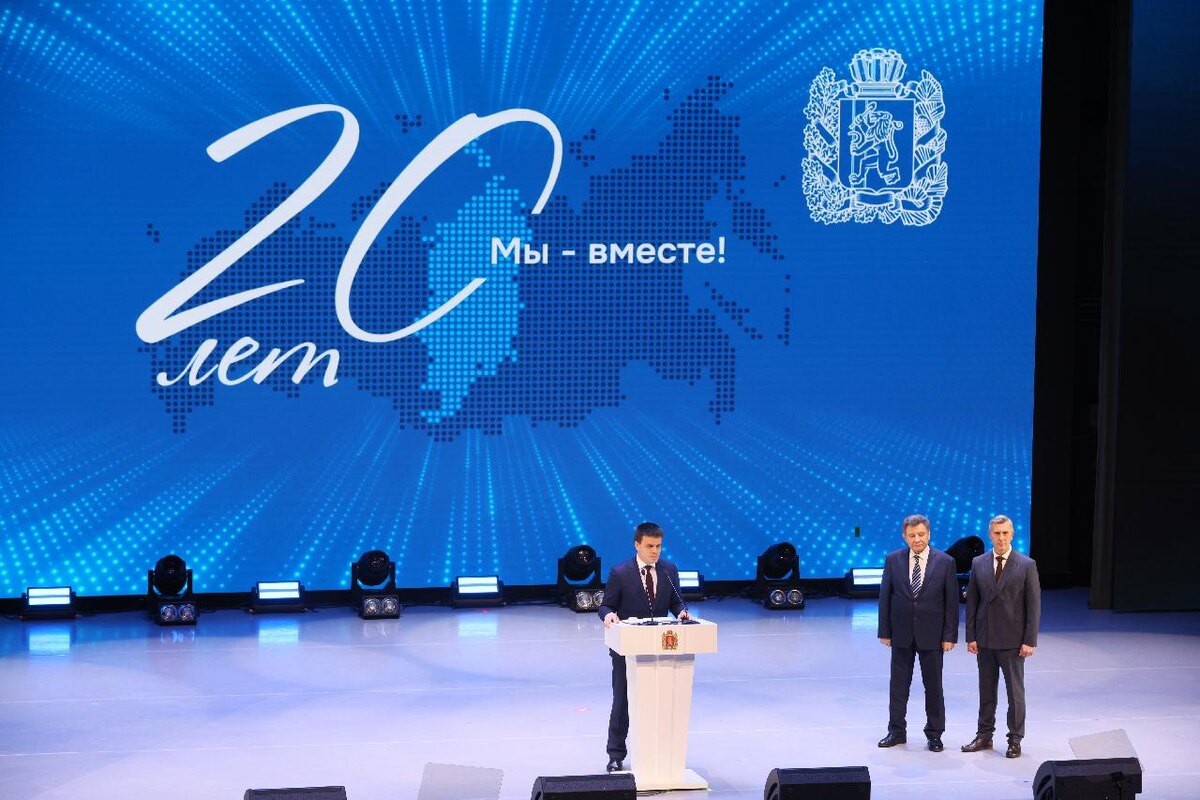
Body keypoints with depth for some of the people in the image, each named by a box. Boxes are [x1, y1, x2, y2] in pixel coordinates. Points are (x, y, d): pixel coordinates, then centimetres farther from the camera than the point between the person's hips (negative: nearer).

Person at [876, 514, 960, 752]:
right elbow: (885, 597, 3)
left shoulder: (945, 562, -5)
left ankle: (934, 734, 17)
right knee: (898, 684, 8)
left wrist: (950, 635, -7)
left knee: (933, 685, 6)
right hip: (901, 633, 1)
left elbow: (952, 602, -3)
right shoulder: (893, 560, -1)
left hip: (932, 634, -1)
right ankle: (897, 731, 19)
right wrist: (884, 631, 0)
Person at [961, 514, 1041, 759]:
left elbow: (1034, 605, -5)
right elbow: (972, 602, 7)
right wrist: (971, 636, 1)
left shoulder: (1026, 565, -4)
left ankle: (1015, 739, 11)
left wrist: (1029, 640, -10)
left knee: (1015, 691, 3)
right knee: (986, 690, 11)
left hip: (1013, 640, -3)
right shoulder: (978, 564, 4)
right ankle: (984, 735, 20)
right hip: (985, 640, 3)